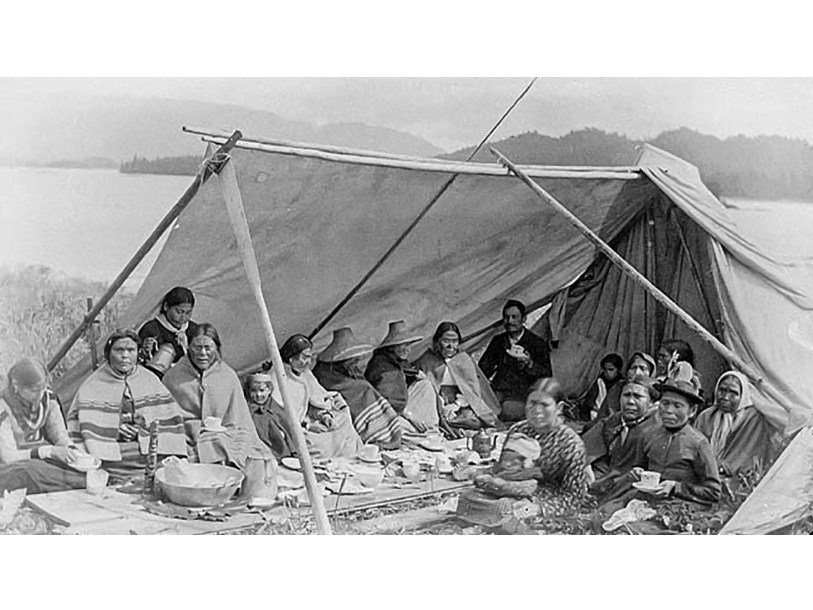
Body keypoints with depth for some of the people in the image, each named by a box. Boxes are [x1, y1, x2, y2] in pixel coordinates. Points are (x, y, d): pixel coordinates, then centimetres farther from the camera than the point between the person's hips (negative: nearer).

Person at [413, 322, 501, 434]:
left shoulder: (464, 359, 19)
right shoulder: (426, 361, 12)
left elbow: (472, 388, 8)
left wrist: (457, 404, -12)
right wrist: (442, 408, -13)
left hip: (463, 407, 2)